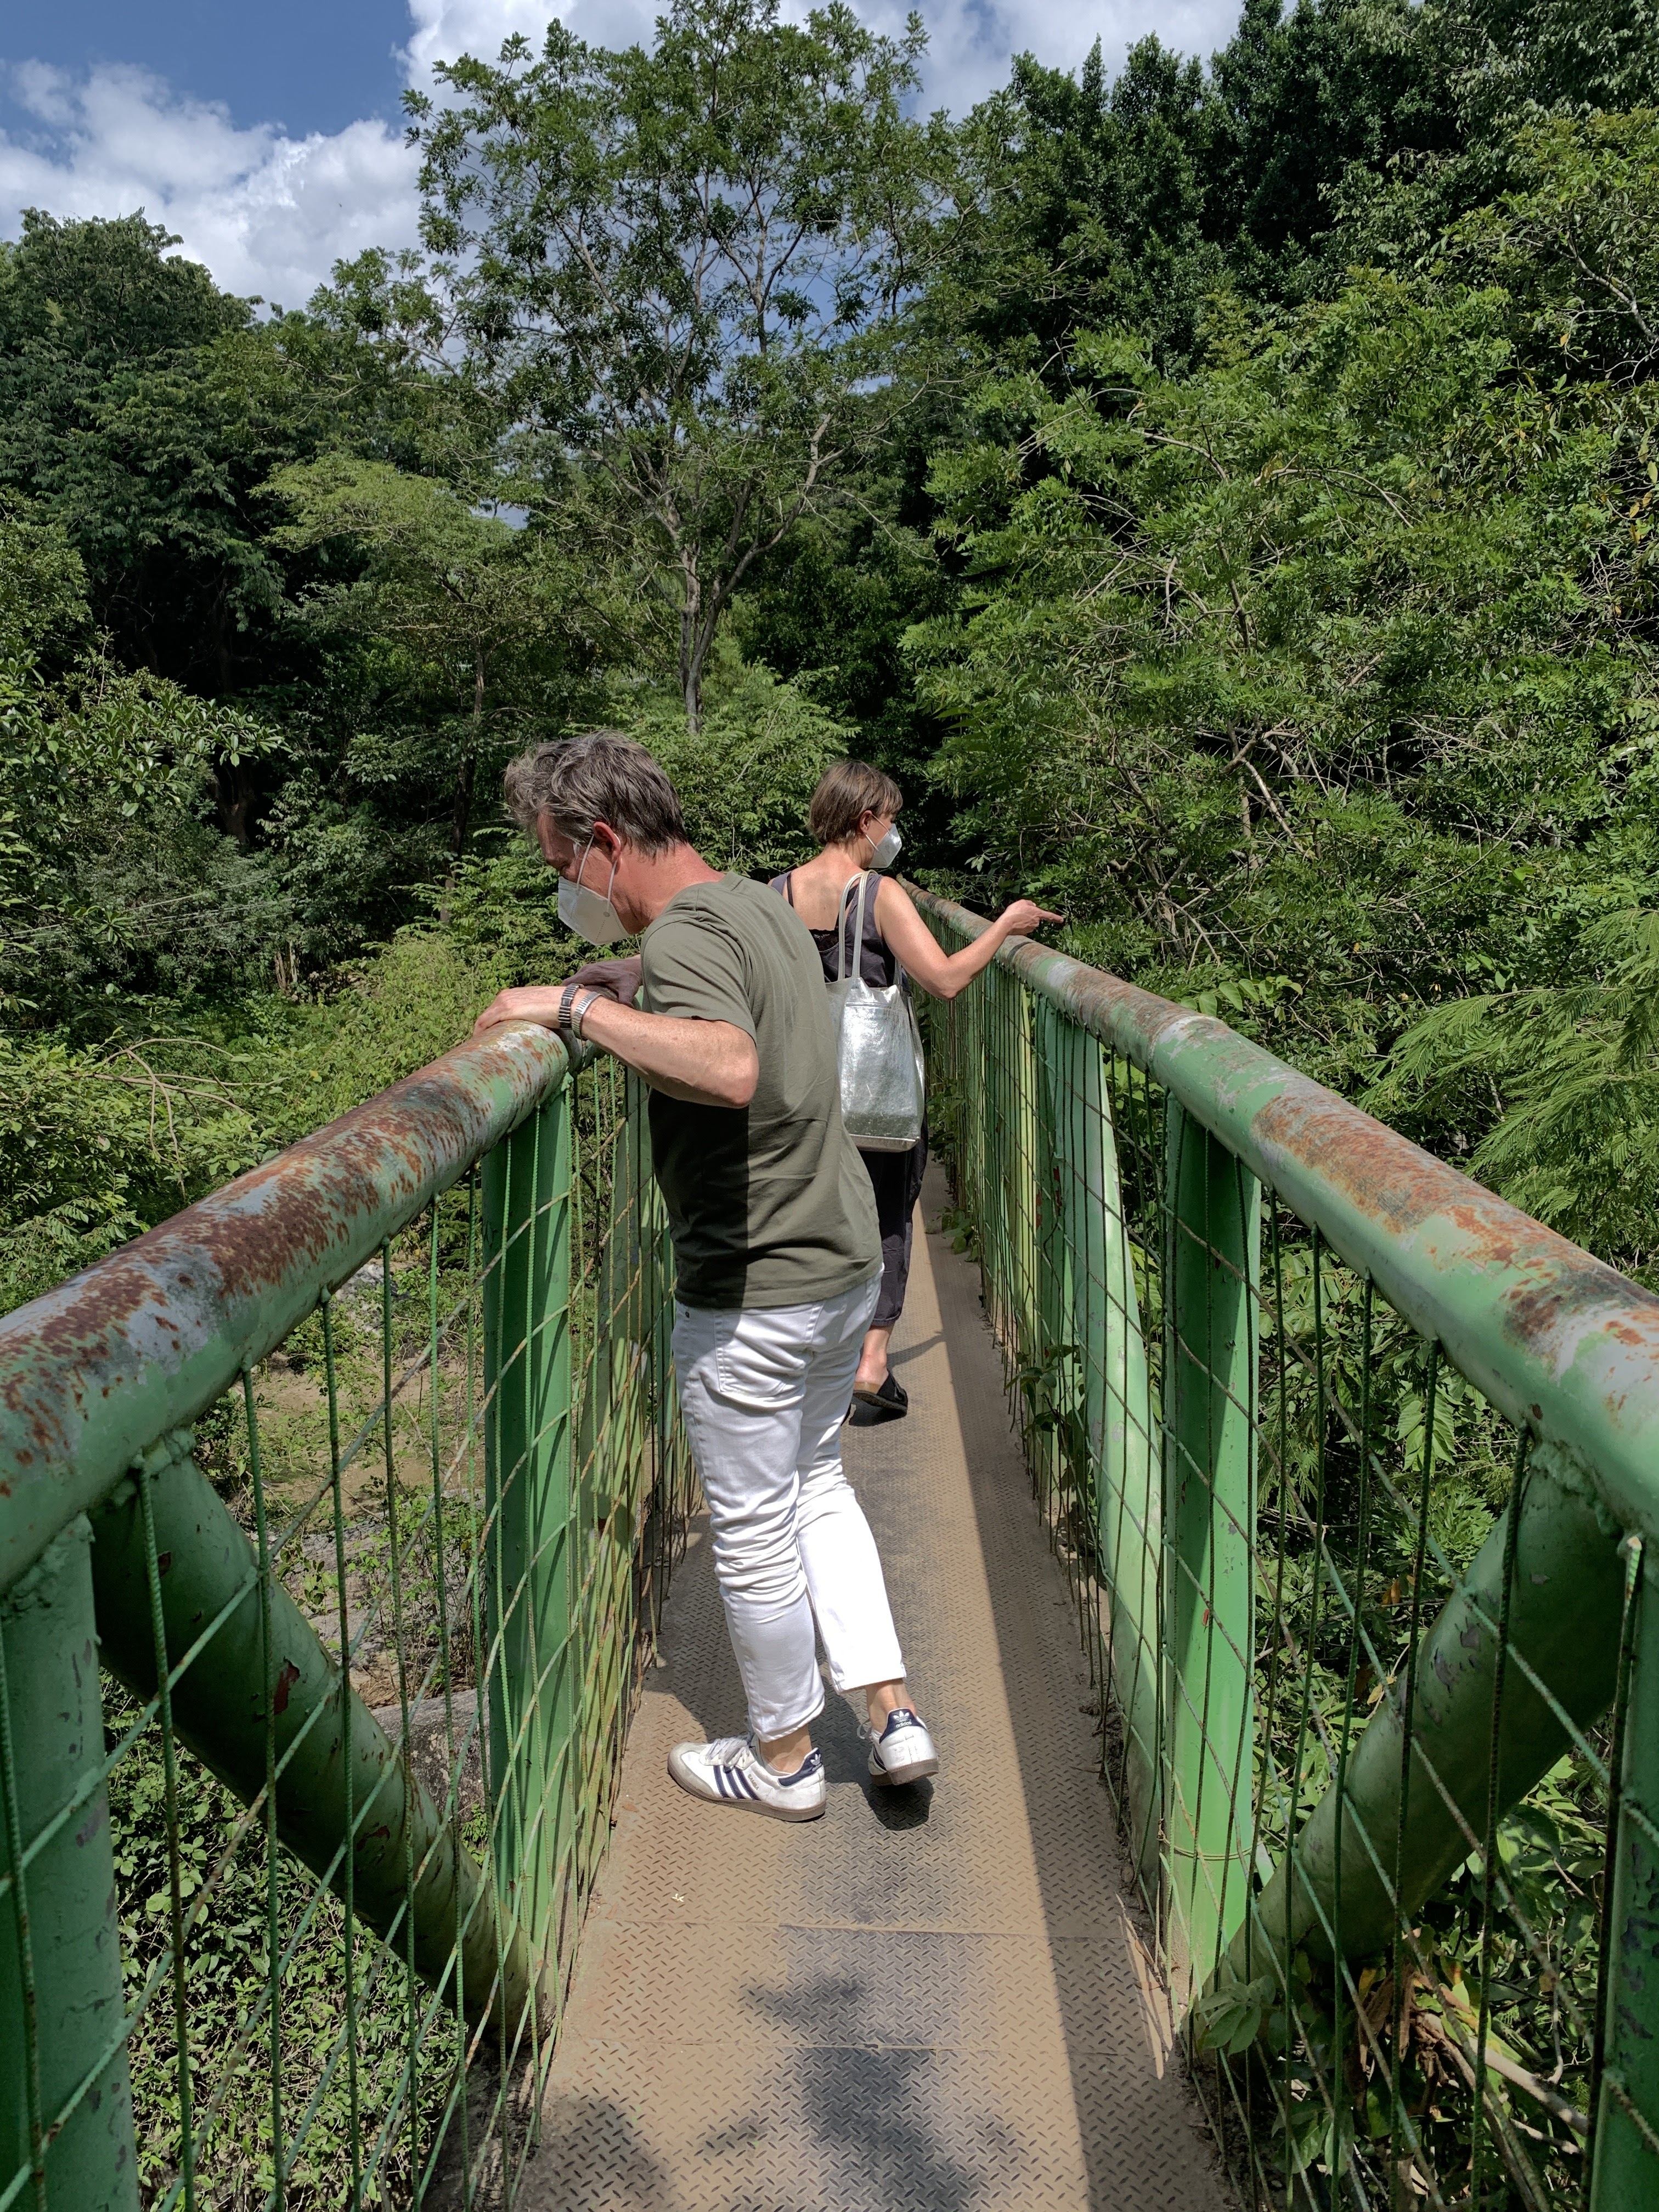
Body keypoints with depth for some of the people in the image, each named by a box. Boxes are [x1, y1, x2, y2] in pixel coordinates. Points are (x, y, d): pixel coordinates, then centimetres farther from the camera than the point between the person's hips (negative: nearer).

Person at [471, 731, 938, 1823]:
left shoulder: (686, 936, -22)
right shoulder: (763, 903, 8)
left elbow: (730, 1068, -43)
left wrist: (578, 1006, -34)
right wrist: (632, 983, 16)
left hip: (750, 1295, -9)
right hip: (846, 1258, 9)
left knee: (756, 1529, 10)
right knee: (818, 1483, 25)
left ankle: (783, 1759, 30)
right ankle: (893, 1712, 26)